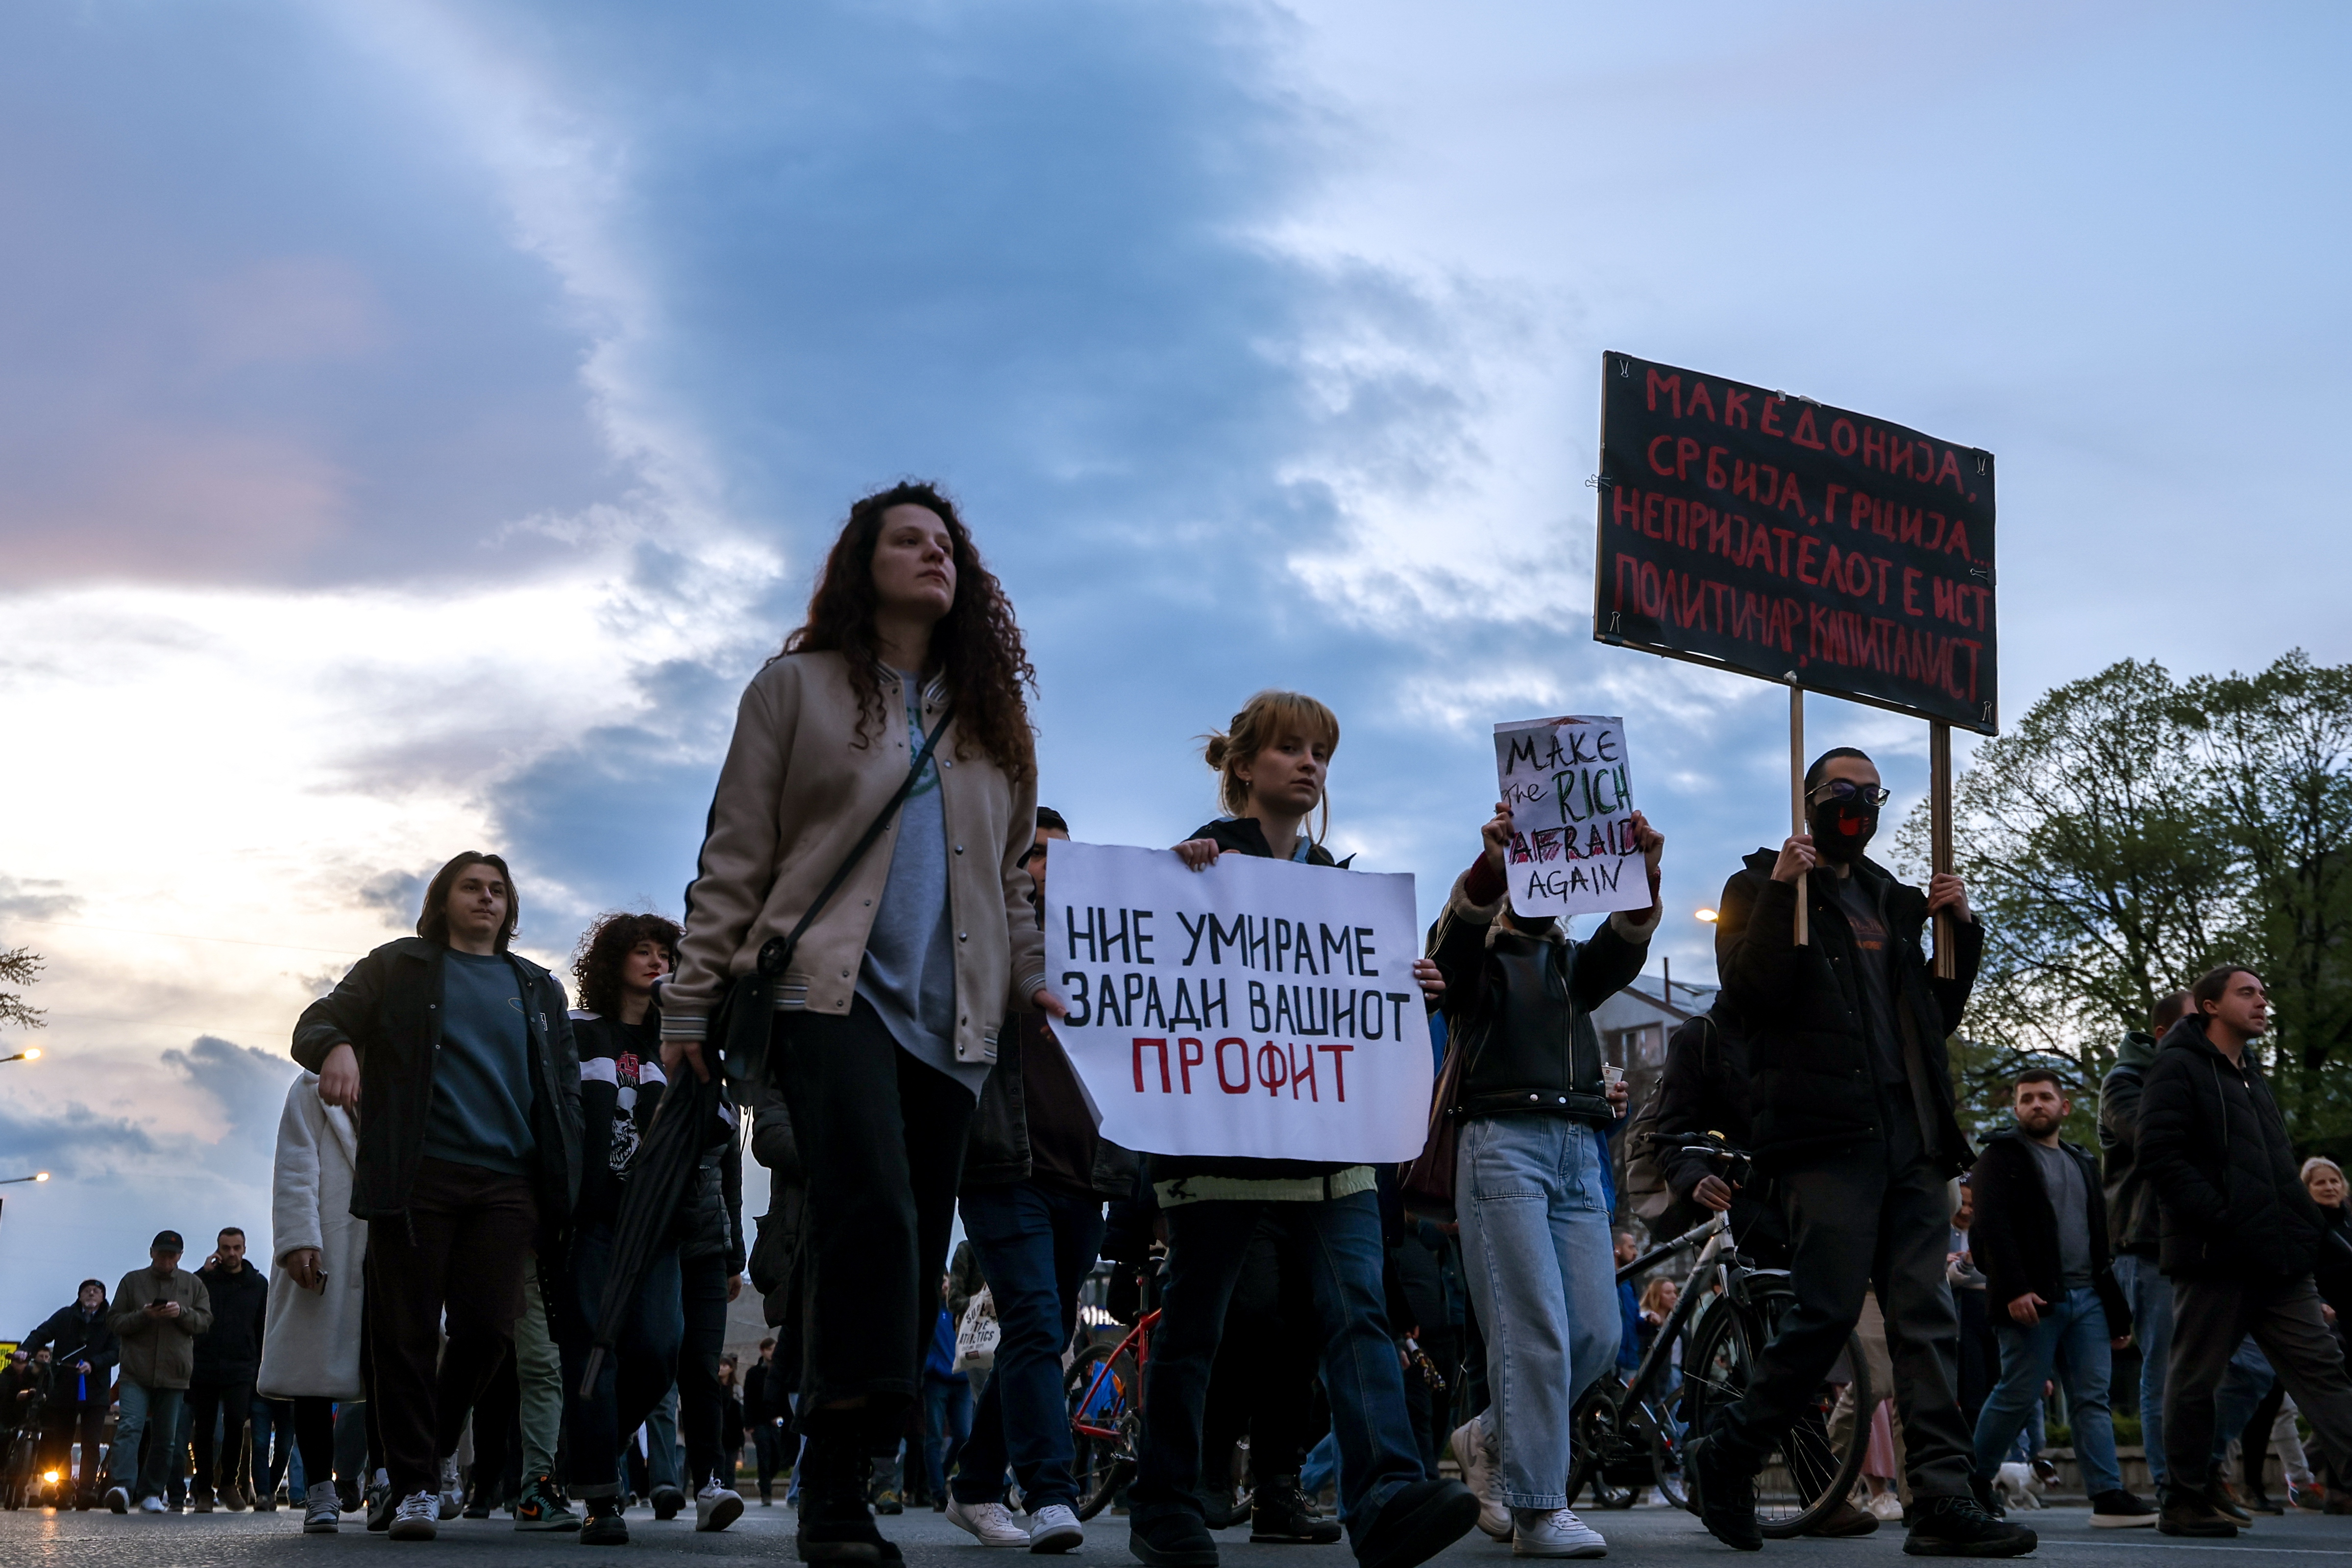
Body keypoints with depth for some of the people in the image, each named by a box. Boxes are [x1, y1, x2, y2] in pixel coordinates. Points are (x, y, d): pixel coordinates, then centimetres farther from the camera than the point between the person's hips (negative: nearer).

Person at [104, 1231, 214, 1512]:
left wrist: (182, 1313, -13)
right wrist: (143, 1316, -14)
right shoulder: (132, 1281, 8)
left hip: (174, 1373, 2)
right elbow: (114, 1321, 5)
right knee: (130, 1427, -18)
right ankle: (123, 1487, -28)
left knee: (165, 1438, 4)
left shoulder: (192, 1284, 12)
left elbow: (205, 1321, 7)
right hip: (136, 1373, -2)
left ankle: (150, 1494, 12)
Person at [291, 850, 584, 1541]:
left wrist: (563, 1182, 6)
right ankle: (415, 1484, 3)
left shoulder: (537, 989, 21)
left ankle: (438, 1443, 22)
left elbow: (563, 1089, 18)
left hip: (506, 1182, 2)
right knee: (408, 1332, -4)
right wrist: (336, 1045, -22)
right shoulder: (400, 966, 13)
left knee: (488, 1326, -4)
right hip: (418, 1175, -2)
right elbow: (317, 1021, 4)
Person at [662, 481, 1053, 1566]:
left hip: (950, 1018, 5)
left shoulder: (992, 714, 21)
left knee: (913, 1253, 0)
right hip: (832, 991, -5)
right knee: (874, 1214, -24)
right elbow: (734, 859, 6)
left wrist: (1033, 978, 11)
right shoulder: (801, 687, 9)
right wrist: (691, 1001, 1)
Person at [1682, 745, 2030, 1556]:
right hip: (1827, 1134, -6)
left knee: (1926, 1319, -2)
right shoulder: (1761, 887, 8)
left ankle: (1943, 1499, -5)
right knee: (1828, 1309, -11)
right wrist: (1781, 895, -14)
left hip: (1911, 1135, 6)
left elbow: (1940, 1016, 24)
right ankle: (1724, 1459, 5)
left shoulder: (1893, 901, 25)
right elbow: (1749, 994, -8)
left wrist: (1961, 929, 11)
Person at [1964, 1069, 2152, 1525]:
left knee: (2092, 1398, 0)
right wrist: (2014, 1289, -23)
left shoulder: (2082, 1164, 24)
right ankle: (1975, 1483, 9)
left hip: (2087, 1298, 6)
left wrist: (2117, 1311, 18)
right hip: (2032, 1299, -6)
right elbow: (1991, 1227, -11)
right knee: (2019, 1396, -6)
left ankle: (2108, 1497, -5)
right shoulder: (2001, 1157, 2)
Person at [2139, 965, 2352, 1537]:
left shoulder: (2250, 1076, 23)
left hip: (2278, 1259, 8)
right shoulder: (2179, 1067, -3)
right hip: (2213, 1255, -8)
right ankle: (2185, 1505, 8)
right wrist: (2223, 1220, -20)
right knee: (2195, 1379, 0)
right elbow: (2160, 1156, -15)